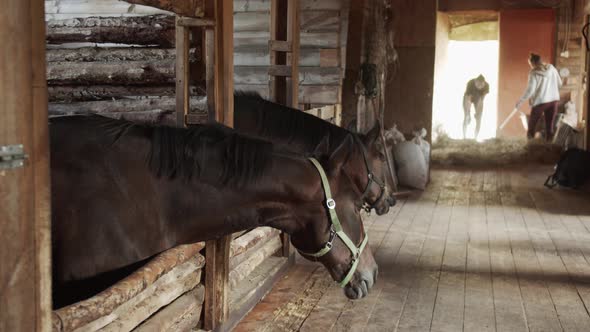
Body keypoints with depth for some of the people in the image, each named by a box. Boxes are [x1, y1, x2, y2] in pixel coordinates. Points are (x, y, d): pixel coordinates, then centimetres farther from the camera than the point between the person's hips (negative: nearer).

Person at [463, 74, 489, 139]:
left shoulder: (486, 86, -32)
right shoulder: (470, 84, -39)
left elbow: (481, 99, -27)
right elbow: (468, 100, -38)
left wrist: (477, 112, -28)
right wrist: (469, 115, -40)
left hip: (478, 99, 2)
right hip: (468, 98, -2)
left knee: (479, 118, -7)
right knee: (466, 117, -13)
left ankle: (476, 138, -2)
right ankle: (464, 137, -9)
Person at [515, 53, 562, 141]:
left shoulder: (534, 73, -11)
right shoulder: (552, 68, 4)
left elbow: (530, 90, -15)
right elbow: (559, 84, 10)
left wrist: (521, 101, -5)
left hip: (540, 101, -5)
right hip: (553, 100, 5)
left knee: (532, 124, 10)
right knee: (549, 125, 10)